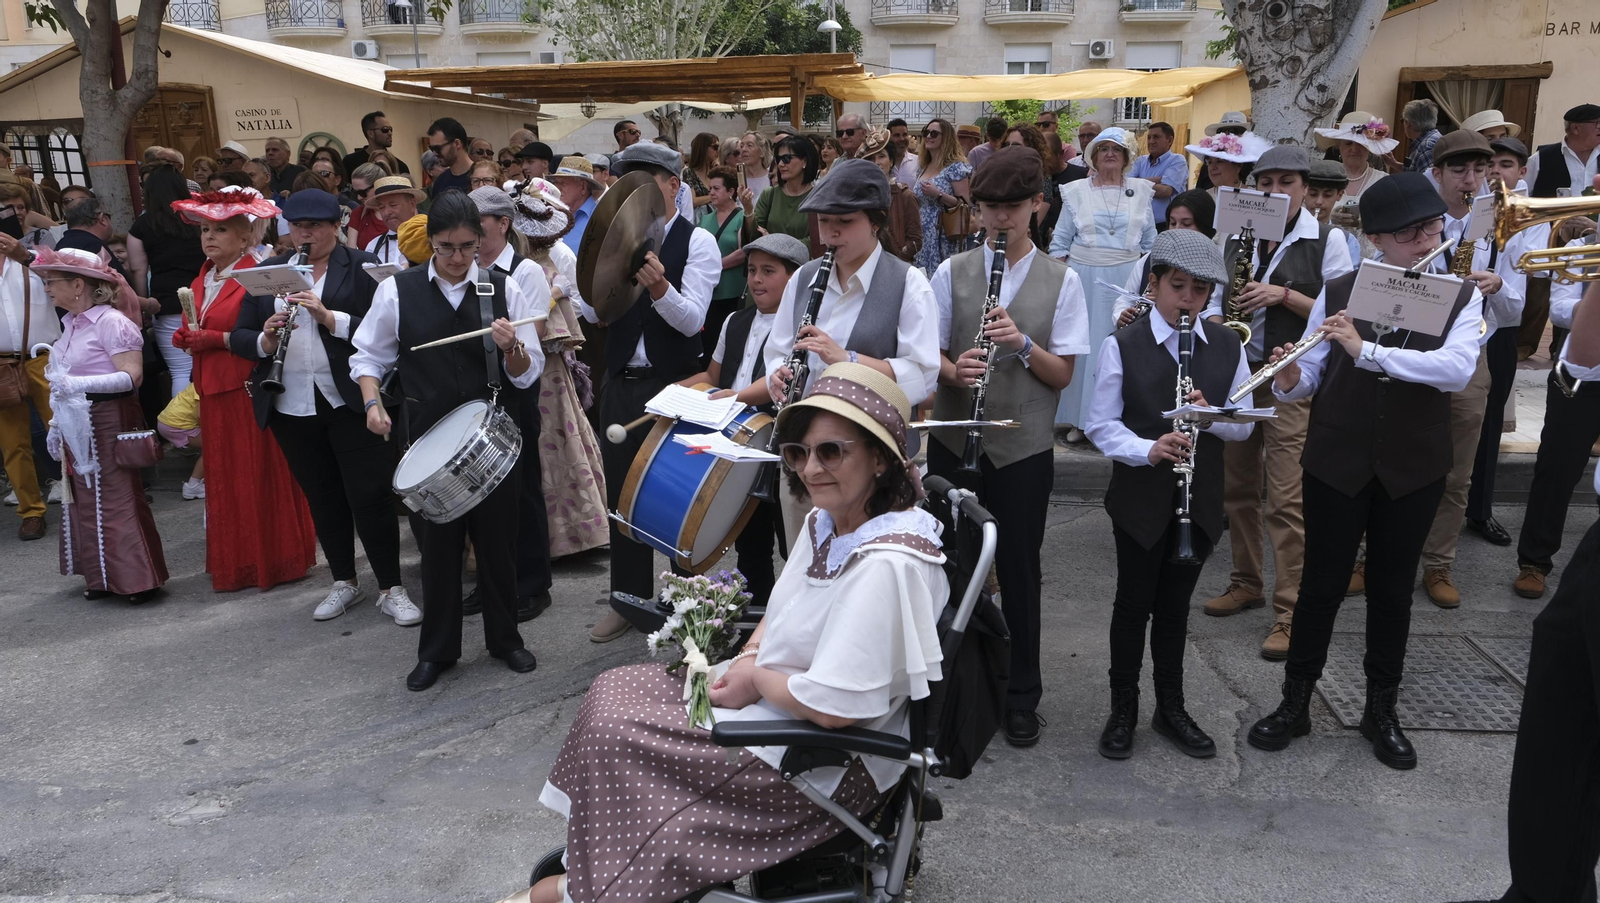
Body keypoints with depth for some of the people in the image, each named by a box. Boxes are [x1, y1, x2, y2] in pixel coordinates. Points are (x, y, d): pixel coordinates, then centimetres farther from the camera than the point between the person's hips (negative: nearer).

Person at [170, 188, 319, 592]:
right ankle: (233, 562, 22)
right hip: (214, 391, 8)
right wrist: (187, 337, 3)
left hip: (250, 391, -8)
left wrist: (217, 339, -18)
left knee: (259, 476, -1)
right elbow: (194, 330, 24)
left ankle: (271, 560, 11)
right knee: (223, 478, 12)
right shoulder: (202, 281, 15)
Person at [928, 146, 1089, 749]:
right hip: (954, 441, 1)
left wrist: (1022, 343, -19)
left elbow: (1063, 375, -1)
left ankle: (1021, 696, 24)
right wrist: (955, 370, -19)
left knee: (1019, 572, 7)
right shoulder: (952, 272, 2)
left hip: (1025, 448, -1)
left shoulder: (1061, 281, 1)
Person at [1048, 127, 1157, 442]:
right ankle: (1080, 419, 12)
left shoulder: (1141, 191, 7)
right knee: (1082, 347, 3)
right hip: (1084, 279, 0)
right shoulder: (1076, 191, 4)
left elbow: (1149, 242, 11)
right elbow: (1060, 244, 4)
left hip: (1128, 279, 1)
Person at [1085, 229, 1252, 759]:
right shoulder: (1122, 346, -7)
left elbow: (1243, 424, 5)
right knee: (1134, 601, 7)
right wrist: (1147, 449, -26)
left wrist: (1210, 416, -17)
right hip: (1140, 499, -3)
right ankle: (1123, 710, 23)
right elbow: (1102, 425, -8)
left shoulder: (1226, 345, 3)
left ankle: (1171, 709, 29)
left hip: (1200, 499, 3)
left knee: (1175, 604, 14)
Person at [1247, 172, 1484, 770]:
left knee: (1392, 590, 11)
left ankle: (1382, 712, 28)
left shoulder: (1461, 297, -1)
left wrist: (1366, 349, -28)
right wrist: (1287, 377, -24)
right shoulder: (1338, 292, 0)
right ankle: (1295, 703, 22)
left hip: (1413, 468, 1)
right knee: (1321, 584, 7)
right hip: (1336, 462, 0)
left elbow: (1456, 370, -19)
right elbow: (1309, 379, -1)